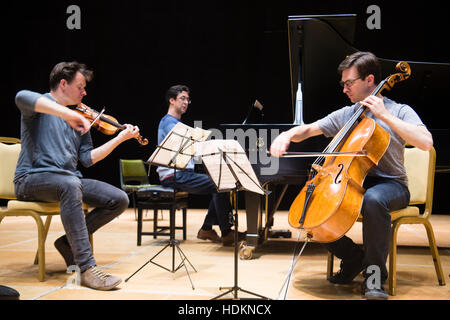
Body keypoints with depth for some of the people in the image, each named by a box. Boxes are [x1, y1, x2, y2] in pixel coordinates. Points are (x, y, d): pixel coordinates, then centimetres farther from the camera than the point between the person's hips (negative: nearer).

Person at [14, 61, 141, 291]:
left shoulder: (79, 120, 18)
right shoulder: (40, 107, -1)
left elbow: (87, 158, 11)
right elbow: (22, 97, -28)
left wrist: (120, 138, 4)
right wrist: (69, 114, -37)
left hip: (68, 179, 7)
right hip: (33, 179, -7)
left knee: (119, 200, -11)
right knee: (70, 184, -39)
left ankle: (70, 242, 1)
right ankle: (87, 268, -39)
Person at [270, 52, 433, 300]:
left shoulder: (399, 111, -2)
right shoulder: (346, 115, 13)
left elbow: (425, 142, -19)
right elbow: (308, 129, 14)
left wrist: (384, 115, -19)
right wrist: (288, 135, -9)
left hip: (390, 184, -5)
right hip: (354, 183, 6)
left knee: (373, 200, -40)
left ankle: (375, 276, -25)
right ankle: (354, 258, 3)